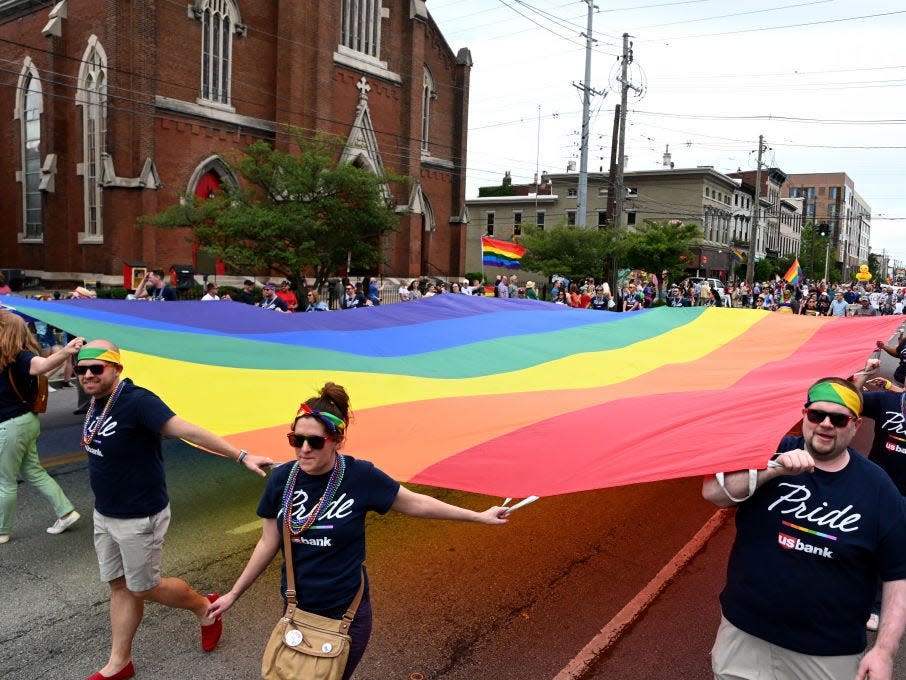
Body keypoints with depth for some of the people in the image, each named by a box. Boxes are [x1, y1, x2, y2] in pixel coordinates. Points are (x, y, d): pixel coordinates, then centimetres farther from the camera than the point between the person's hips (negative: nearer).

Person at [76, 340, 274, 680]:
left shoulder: (137, 401, -26)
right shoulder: (96, 403, 0)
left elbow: (189, 431, -34)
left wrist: (241, 455, -42)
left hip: (138, 517, -7)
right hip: (104, 514, 8)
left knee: (143, 587, 9)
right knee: (119, 587, 18)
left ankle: (204, 607, 34)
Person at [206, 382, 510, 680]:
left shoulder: (360, 476, -18)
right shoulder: (281, 479, -11)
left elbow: (415, 503, -7)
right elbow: (268, 543, 1)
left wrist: (479, 516, -4)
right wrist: (234, 593, 6)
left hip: (346, 612, -2)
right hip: (297, 607, 3)